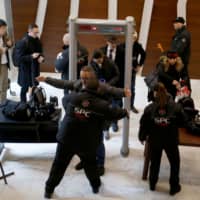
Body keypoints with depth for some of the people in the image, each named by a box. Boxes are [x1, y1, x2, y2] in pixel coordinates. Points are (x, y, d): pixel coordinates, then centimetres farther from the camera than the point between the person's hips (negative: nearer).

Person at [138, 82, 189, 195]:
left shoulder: (150, 108, -16)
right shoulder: (176, 107, -18)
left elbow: (143, 124, -8)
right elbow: (184, 122, -8)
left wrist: (142, 137, 10)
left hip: (154, 140, 2)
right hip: (171, 141, -1)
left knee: (155, 163, 22)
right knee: (175, 163, 19)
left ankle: (152, 184, 38)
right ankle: (174, 187, 30)